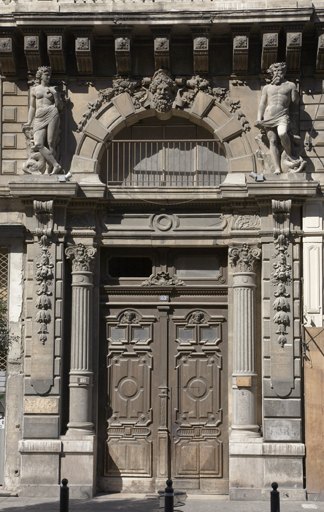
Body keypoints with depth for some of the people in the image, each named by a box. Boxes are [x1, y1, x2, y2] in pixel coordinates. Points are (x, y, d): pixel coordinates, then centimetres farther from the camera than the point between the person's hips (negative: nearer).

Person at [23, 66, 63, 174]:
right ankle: (56, 165, -17)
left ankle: (48, 169, -9)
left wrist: (55, 94, 0)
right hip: (39, 118, 2)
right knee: (38, 144, -17)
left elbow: (60, 107, 13)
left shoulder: (53, 89, 16)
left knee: (50, 143, -11)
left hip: (52, 114, -2)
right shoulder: (34, 89, 19)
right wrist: (29, 122, 17)